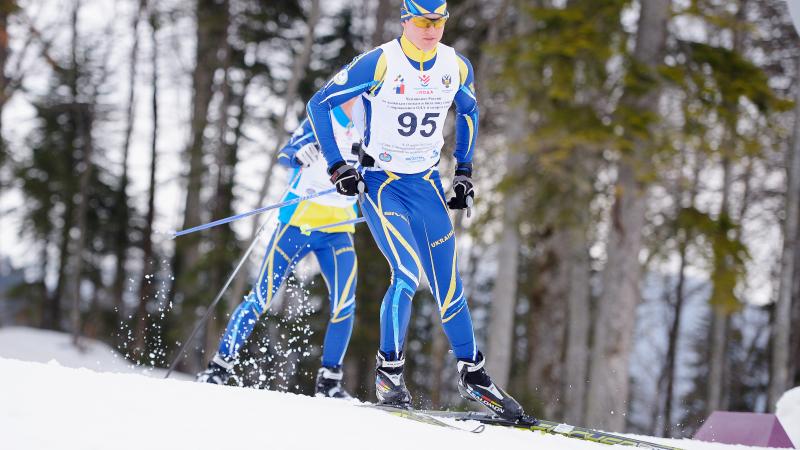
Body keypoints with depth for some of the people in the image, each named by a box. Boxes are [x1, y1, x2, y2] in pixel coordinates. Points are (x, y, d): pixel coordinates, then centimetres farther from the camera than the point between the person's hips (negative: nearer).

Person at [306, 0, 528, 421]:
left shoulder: (457, 67, -3)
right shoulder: (377, 63, -17)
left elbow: (468, 112, 19)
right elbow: (319, 104, -9)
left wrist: (464, 172, 15)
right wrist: (337, 167, -13)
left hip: (427, 185, 4)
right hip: (381, 184, -4)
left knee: (448, 283, 3)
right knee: (407, 274, -21)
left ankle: (472, 374, 17)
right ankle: (389, 372, -6)